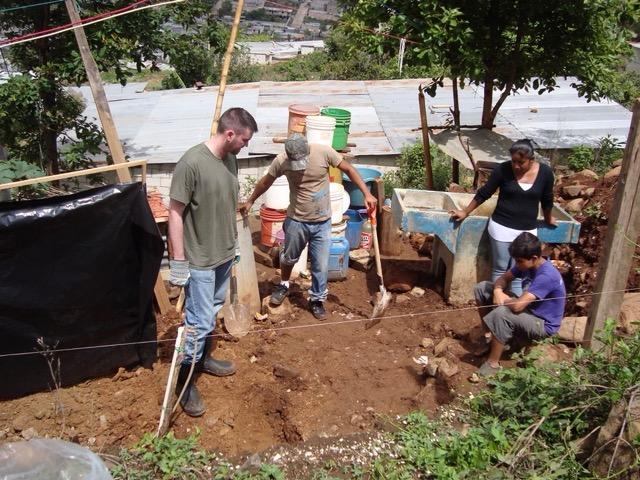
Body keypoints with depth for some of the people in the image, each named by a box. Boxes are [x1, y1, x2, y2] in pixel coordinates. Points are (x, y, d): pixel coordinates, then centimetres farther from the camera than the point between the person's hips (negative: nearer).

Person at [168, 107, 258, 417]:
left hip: (224, 254, 8)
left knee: (212, 312, 21)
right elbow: (175, 213, -19)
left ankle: (204, 358, 41)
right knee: (199, 321, -1)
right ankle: (185, 380, 16)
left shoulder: (229, 159, 3)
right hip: (199, 260, -8)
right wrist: (178, 262, -18)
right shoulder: (192, 163, -22)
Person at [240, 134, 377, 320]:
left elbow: (349, 169, -8)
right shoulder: (281, 160, -15)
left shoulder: (324, 152, -18)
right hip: (296, 221, 1)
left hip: (322, 222, 0)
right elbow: (266, 182, 2)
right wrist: (250, 202, 13)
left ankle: (316, 300, 28)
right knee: (289, 258, 20)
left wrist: (367, 194, -16)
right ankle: (284, 286, 49)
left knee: (321, 266, 7)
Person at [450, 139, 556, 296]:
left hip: (528, 231, 1)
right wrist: (465, 212, 4)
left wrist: (548, 219, 24)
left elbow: (547, 200, 9)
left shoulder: (545, 172, -7)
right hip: (502, 227, -1)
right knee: (499, 269, 7)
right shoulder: (503, 169, -12)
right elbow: (484, 193, -1)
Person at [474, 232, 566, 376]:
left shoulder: (546, 276, -32)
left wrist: (503, 298, -15)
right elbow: (504, 278, 5)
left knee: (501, 314, -38)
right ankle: (487, 336, 11)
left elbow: (518, 305, -37)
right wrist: (497, 291, -18)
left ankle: (493, 363, -21)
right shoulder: (527, 263, -6)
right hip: (528, 309, 9)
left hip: (542, 324, -9)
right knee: (481, 288, 1)